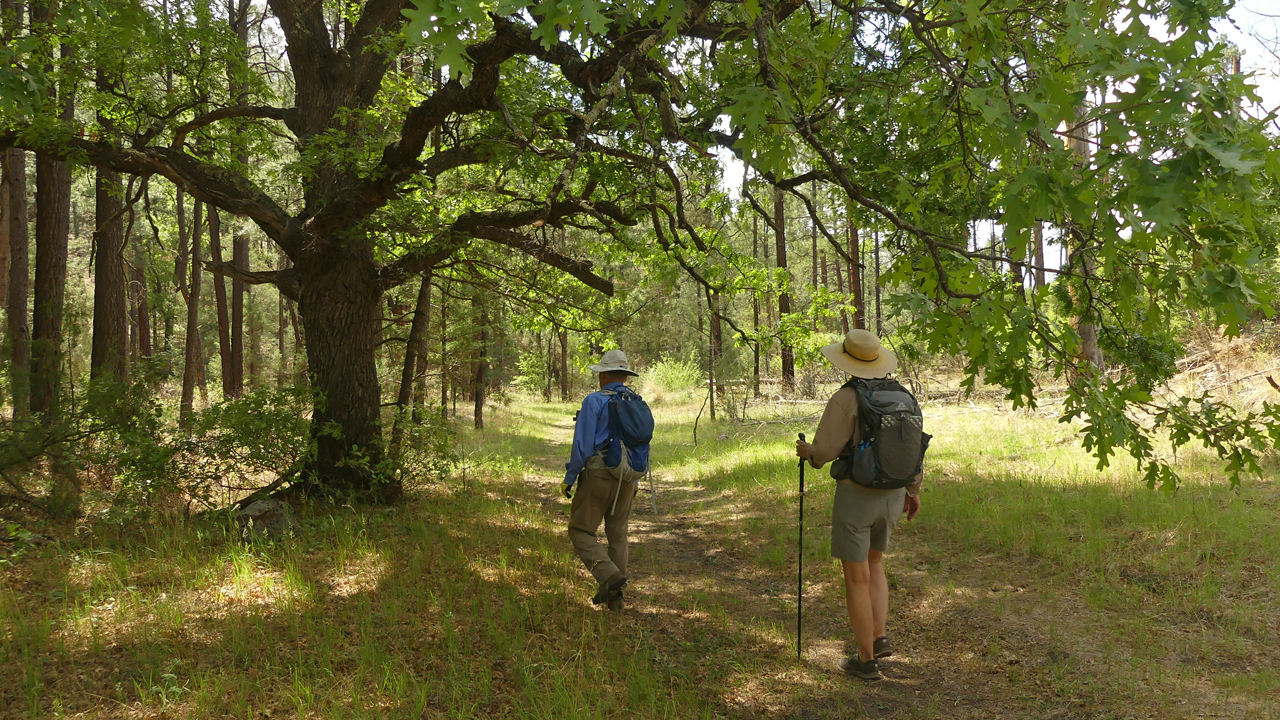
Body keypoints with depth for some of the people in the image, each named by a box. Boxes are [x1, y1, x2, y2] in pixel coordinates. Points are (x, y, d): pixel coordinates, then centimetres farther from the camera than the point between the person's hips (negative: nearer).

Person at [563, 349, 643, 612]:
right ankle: (615, 598, 15)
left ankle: (610, 576, -15)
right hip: (627, 479, 6)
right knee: (617, 535, 13)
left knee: (580, 532, 4)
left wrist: (569, 477, -5)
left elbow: (583, 444, -14)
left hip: (597, 476, -6)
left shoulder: (594, 401, -10)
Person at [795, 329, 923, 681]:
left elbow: (824, 451, -18)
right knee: (874, 563, 27)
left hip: (855, 496, -6)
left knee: (856, 578, 5)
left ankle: (867, 661, 13)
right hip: (892, 495, 7)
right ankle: (879, 638, 21)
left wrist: (807, 451, 6)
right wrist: (914, 490, 21)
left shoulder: (845, 399, -18)